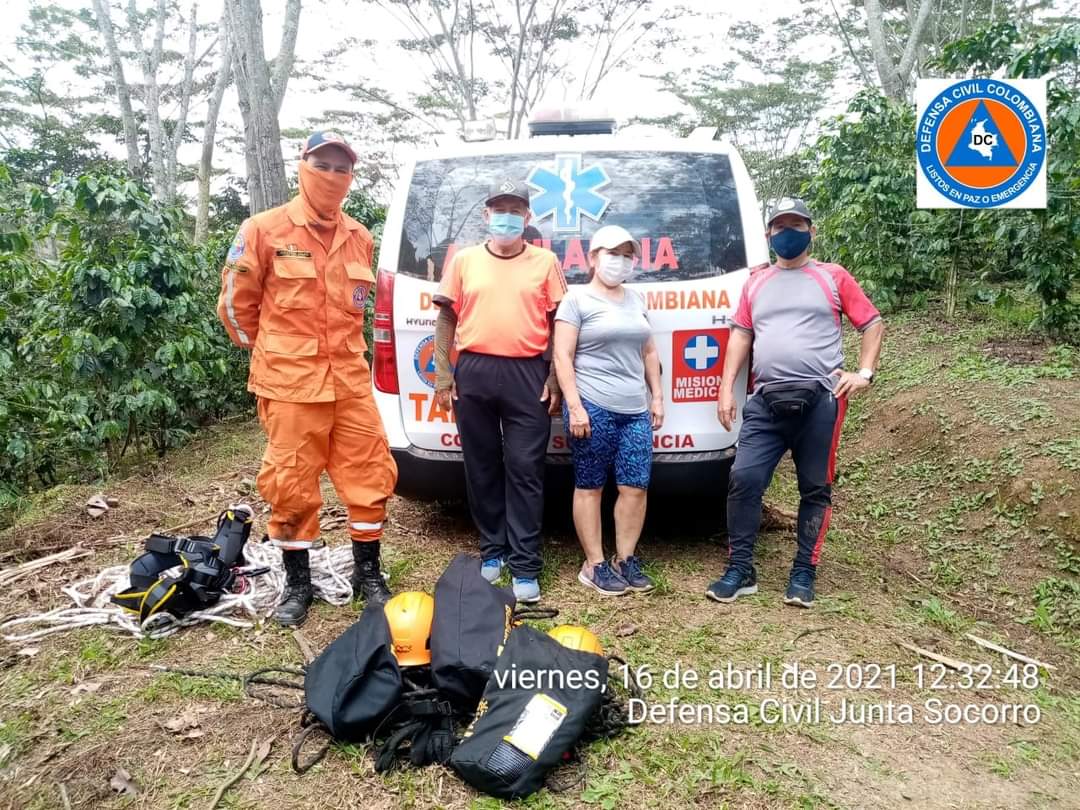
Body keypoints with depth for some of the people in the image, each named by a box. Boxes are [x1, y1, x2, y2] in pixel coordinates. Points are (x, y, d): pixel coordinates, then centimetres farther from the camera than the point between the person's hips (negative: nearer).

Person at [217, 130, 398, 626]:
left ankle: (368, 575, 24)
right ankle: (297, 583, 22)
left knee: (370, 474, 6)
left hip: (350, 378, 4)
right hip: (290, 382, -4)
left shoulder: (359, 238, 10)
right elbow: (235, 301, 4)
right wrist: (269, 350, 12)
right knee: (292, 484, 3)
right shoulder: (264, 230, -4)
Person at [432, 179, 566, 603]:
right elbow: (447, 318, 10)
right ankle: (492, 550, 26)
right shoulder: (464, 260, 9)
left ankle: (525, 566, 6)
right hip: (474, 373, 2)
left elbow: (558, 323, 8)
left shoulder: (545, 262, 6)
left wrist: (555, 377, -1)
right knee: (482, 466, 10)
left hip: (527, 374, -2)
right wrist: (443, 375, 3)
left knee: (525, 470, -1)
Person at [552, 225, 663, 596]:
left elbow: (649, 352, 23)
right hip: (592, 407, -6)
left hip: (636, 410, 6)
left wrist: (657, 396, 16)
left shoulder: (637, 300, 18)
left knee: (635, 487, 3)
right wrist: (574, 406, -14)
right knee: (589, 487, 2)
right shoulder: (577, 299, -1)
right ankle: (595, 565, 11)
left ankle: (625, 559, 18)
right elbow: (562, 356, -7)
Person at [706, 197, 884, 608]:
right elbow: (741, 335, 14)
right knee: (743, 479, -7)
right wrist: (726, 388, 6)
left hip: (820, 400, -2)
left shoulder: (832, 277, 9)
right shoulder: (756, 282, 16)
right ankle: (740, 570, 5)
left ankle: (803, 574, 17)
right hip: (766, 401, 2)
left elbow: (872, 323, 13)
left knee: (815, 489, 5)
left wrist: (864, 373, 1)